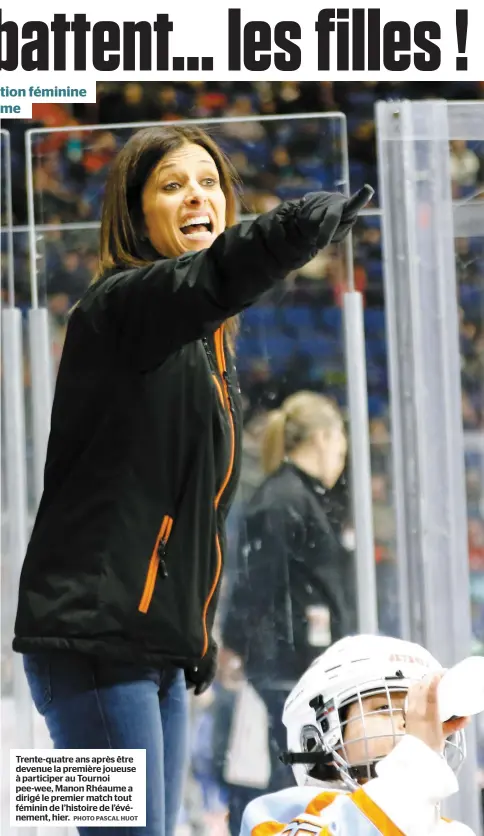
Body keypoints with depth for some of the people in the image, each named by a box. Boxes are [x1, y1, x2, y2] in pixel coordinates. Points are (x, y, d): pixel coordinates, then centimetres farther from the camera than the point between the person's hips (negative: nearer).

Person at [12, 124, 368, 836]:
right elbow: (205, 280, -31)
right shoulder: (123, 304, -8)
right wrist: (301, 227, -42)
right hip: (96, 634, -9)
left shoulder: (211, 341, 19)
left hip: (160, 643, 9)